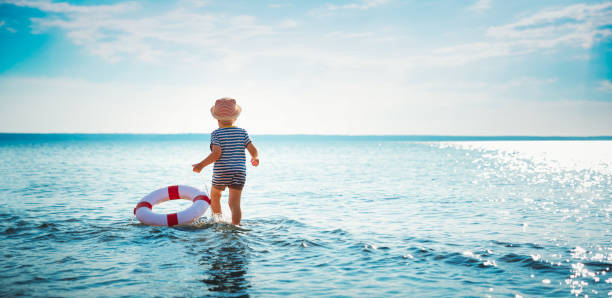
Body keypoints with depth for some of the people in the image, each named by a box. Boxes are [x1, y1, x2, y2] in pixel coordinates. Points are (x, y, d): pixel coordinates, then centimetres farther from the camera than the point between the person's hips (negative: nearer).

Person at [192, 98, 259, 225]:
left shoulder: (216, 134, -3)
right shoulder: (242, 132, 4)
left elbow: (216, 153, -16)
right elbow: (253, 150, -2)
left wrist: (201, 165, -9)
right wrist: (255, 158, 18)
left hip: (221, 173, -1)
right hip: (239, 173, 1)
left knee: (215, 195, 26)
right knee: (234, 203, -3)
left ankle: (217, 221, 35)